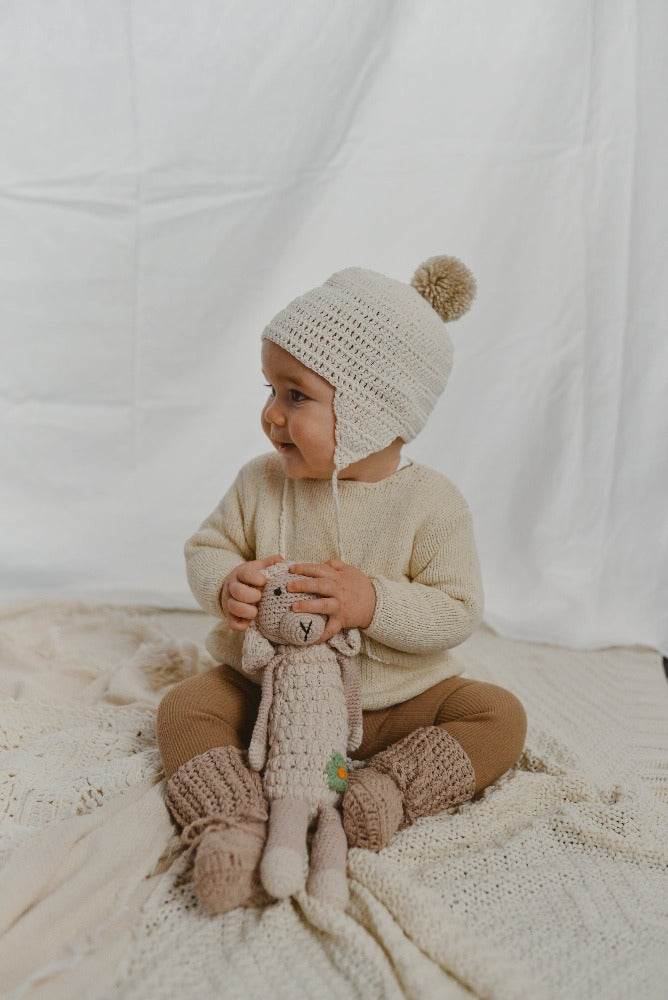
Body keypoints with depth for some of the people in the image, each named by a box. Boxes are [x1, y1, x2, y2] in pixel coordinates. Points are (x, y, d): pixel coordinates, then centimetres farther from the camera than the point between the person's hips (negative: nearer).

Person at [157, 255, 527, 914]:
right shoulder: (261, 483, -7)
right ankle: (234, 824, -31)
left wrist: (374, 602, -33)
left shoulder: (432, 504, -16)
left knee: (500, 716, -17)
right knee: (184, 707, -18)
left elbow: (458, 613, -16)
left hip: (395, 700, -1)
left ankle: (387, 786, -24)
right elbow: (206, 546, 3)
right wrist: (226, 586, -21)